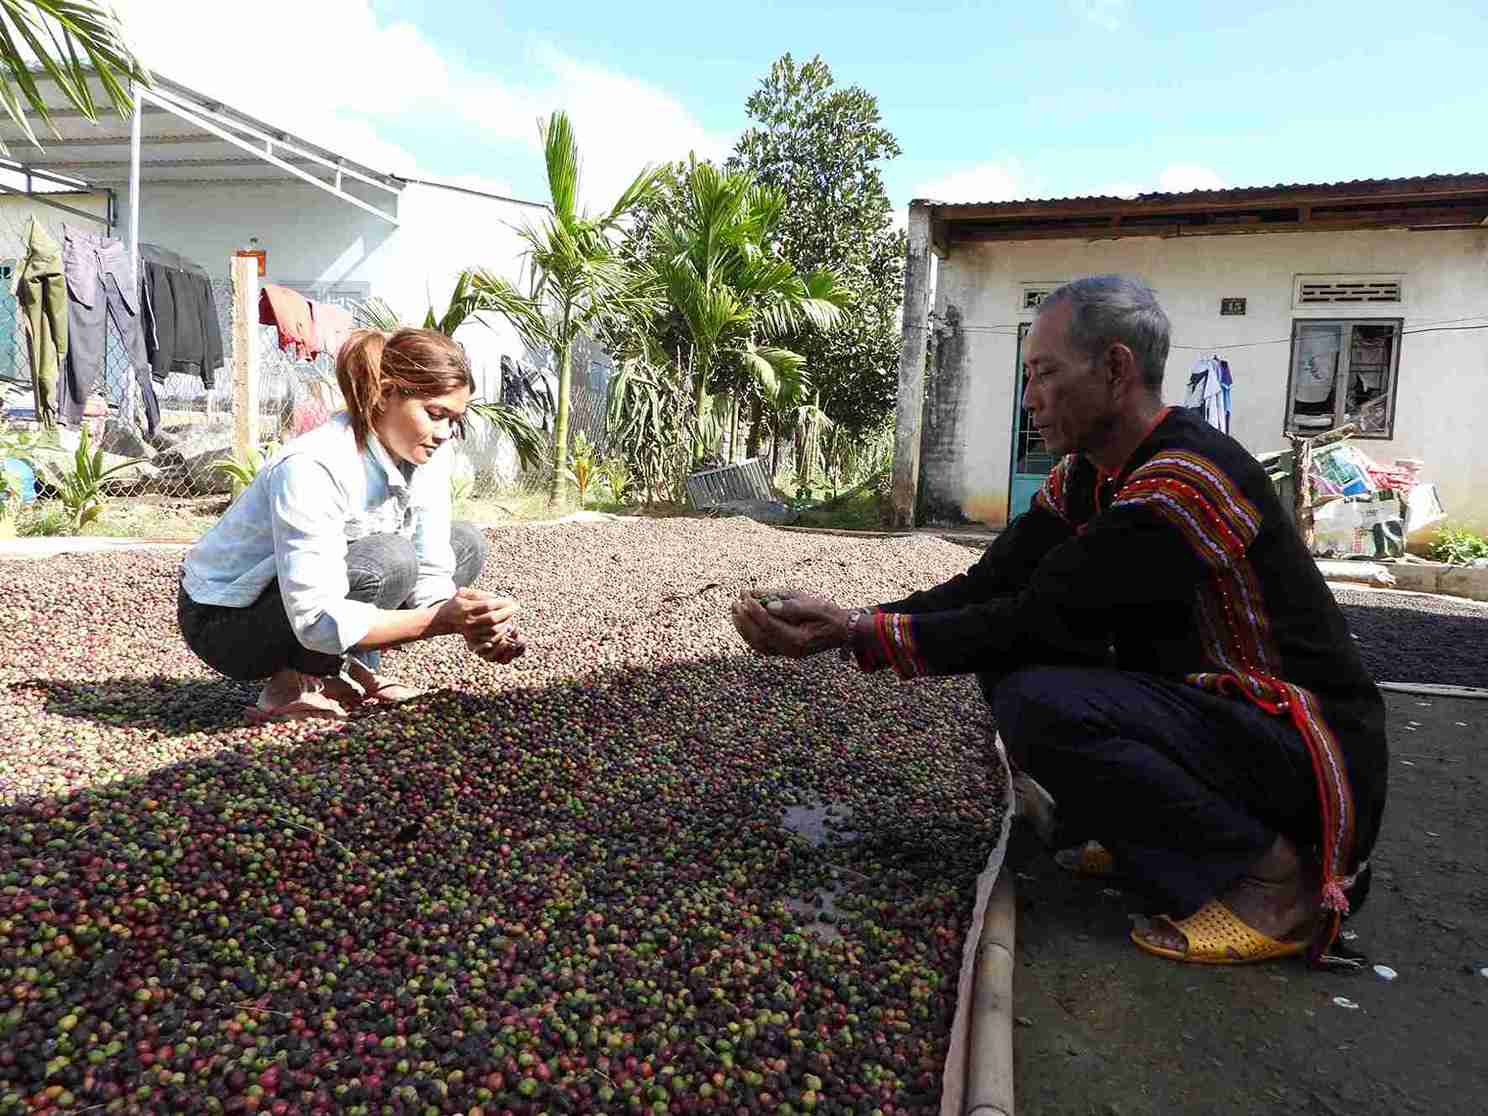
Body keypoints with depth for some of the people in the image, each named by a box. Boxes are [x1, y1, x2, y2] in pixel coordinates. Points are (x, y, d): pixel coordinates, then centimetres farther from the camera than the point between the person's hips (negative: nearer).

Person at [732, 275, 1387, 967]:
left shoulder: (1190, 483, -25)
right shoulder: (1084, 476, 4)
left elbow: (1041, 619, -27)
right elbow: (991, 586, -3)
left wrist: (857, 634, -25)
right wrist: (847, 619, -16)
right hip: (1204, 704, 9)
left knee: (1040, 701, -28)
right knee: (1008, 663, 1)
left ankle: (1271, 876, -11)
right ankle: (1160, 830, 9)